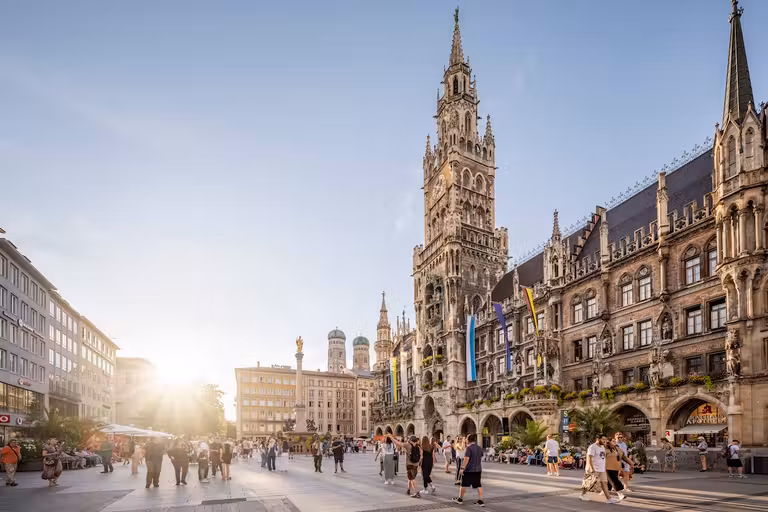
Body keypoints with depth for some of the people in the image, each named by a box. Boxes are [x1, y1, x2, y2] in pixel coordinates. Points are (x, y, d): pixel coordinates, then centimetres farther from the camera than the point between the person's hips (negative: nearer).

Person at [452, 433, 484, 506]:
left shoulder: (469, 448, -16)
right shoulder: (479, 448, 7)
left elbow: (466, 459, -22)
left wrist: (462, 468, -22)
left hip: (469, 470, -6)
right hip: (478, 470, 6)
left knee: (464, 484, 8)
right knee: (478, 485, 6)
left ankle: (460, 499, 19)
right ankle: (480, 501, 2)